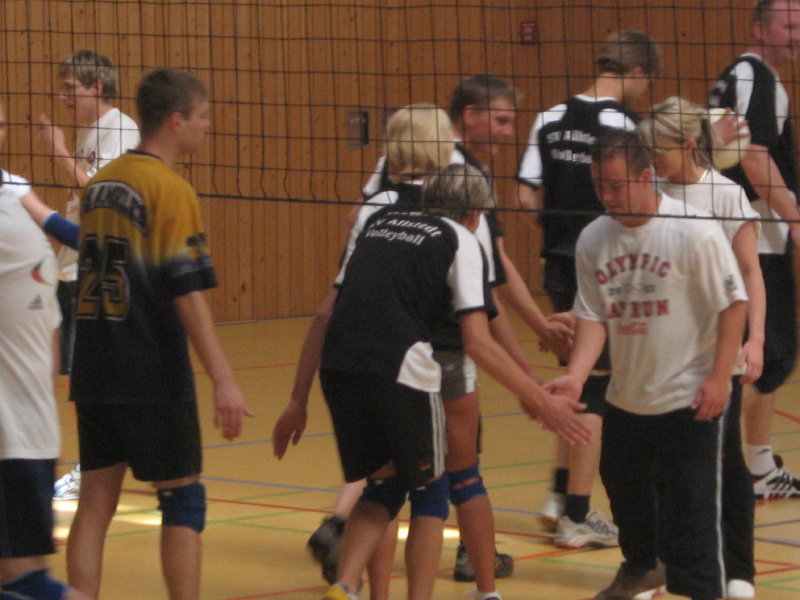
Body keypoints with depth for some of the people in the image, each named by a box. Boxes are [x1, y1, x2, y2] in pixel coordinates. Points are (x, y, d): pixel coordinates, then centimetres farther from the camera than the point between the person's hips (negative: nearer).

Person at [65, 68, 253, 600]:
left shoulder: (100, 184, 11)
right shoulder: (171, 190, -11)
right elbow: (187, 296, -18)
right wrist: (223, 381, -19)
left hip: (94, 375, 7)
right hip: (153, 377, -7)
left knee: (95, 501, 7)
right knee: (183, 498, 3)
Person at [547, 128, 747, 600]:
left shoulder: (695, 231, -16)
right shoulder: (593, 239, -1)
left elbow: (734, 304, -11)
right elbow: (594, 316, 1)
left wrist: (719, 378, -15)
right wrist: (576, 375, -15)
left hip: (688, 400, -6)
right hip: (626, 398, 6)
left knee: (690, 508, -7)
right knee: (625, 490, 23)